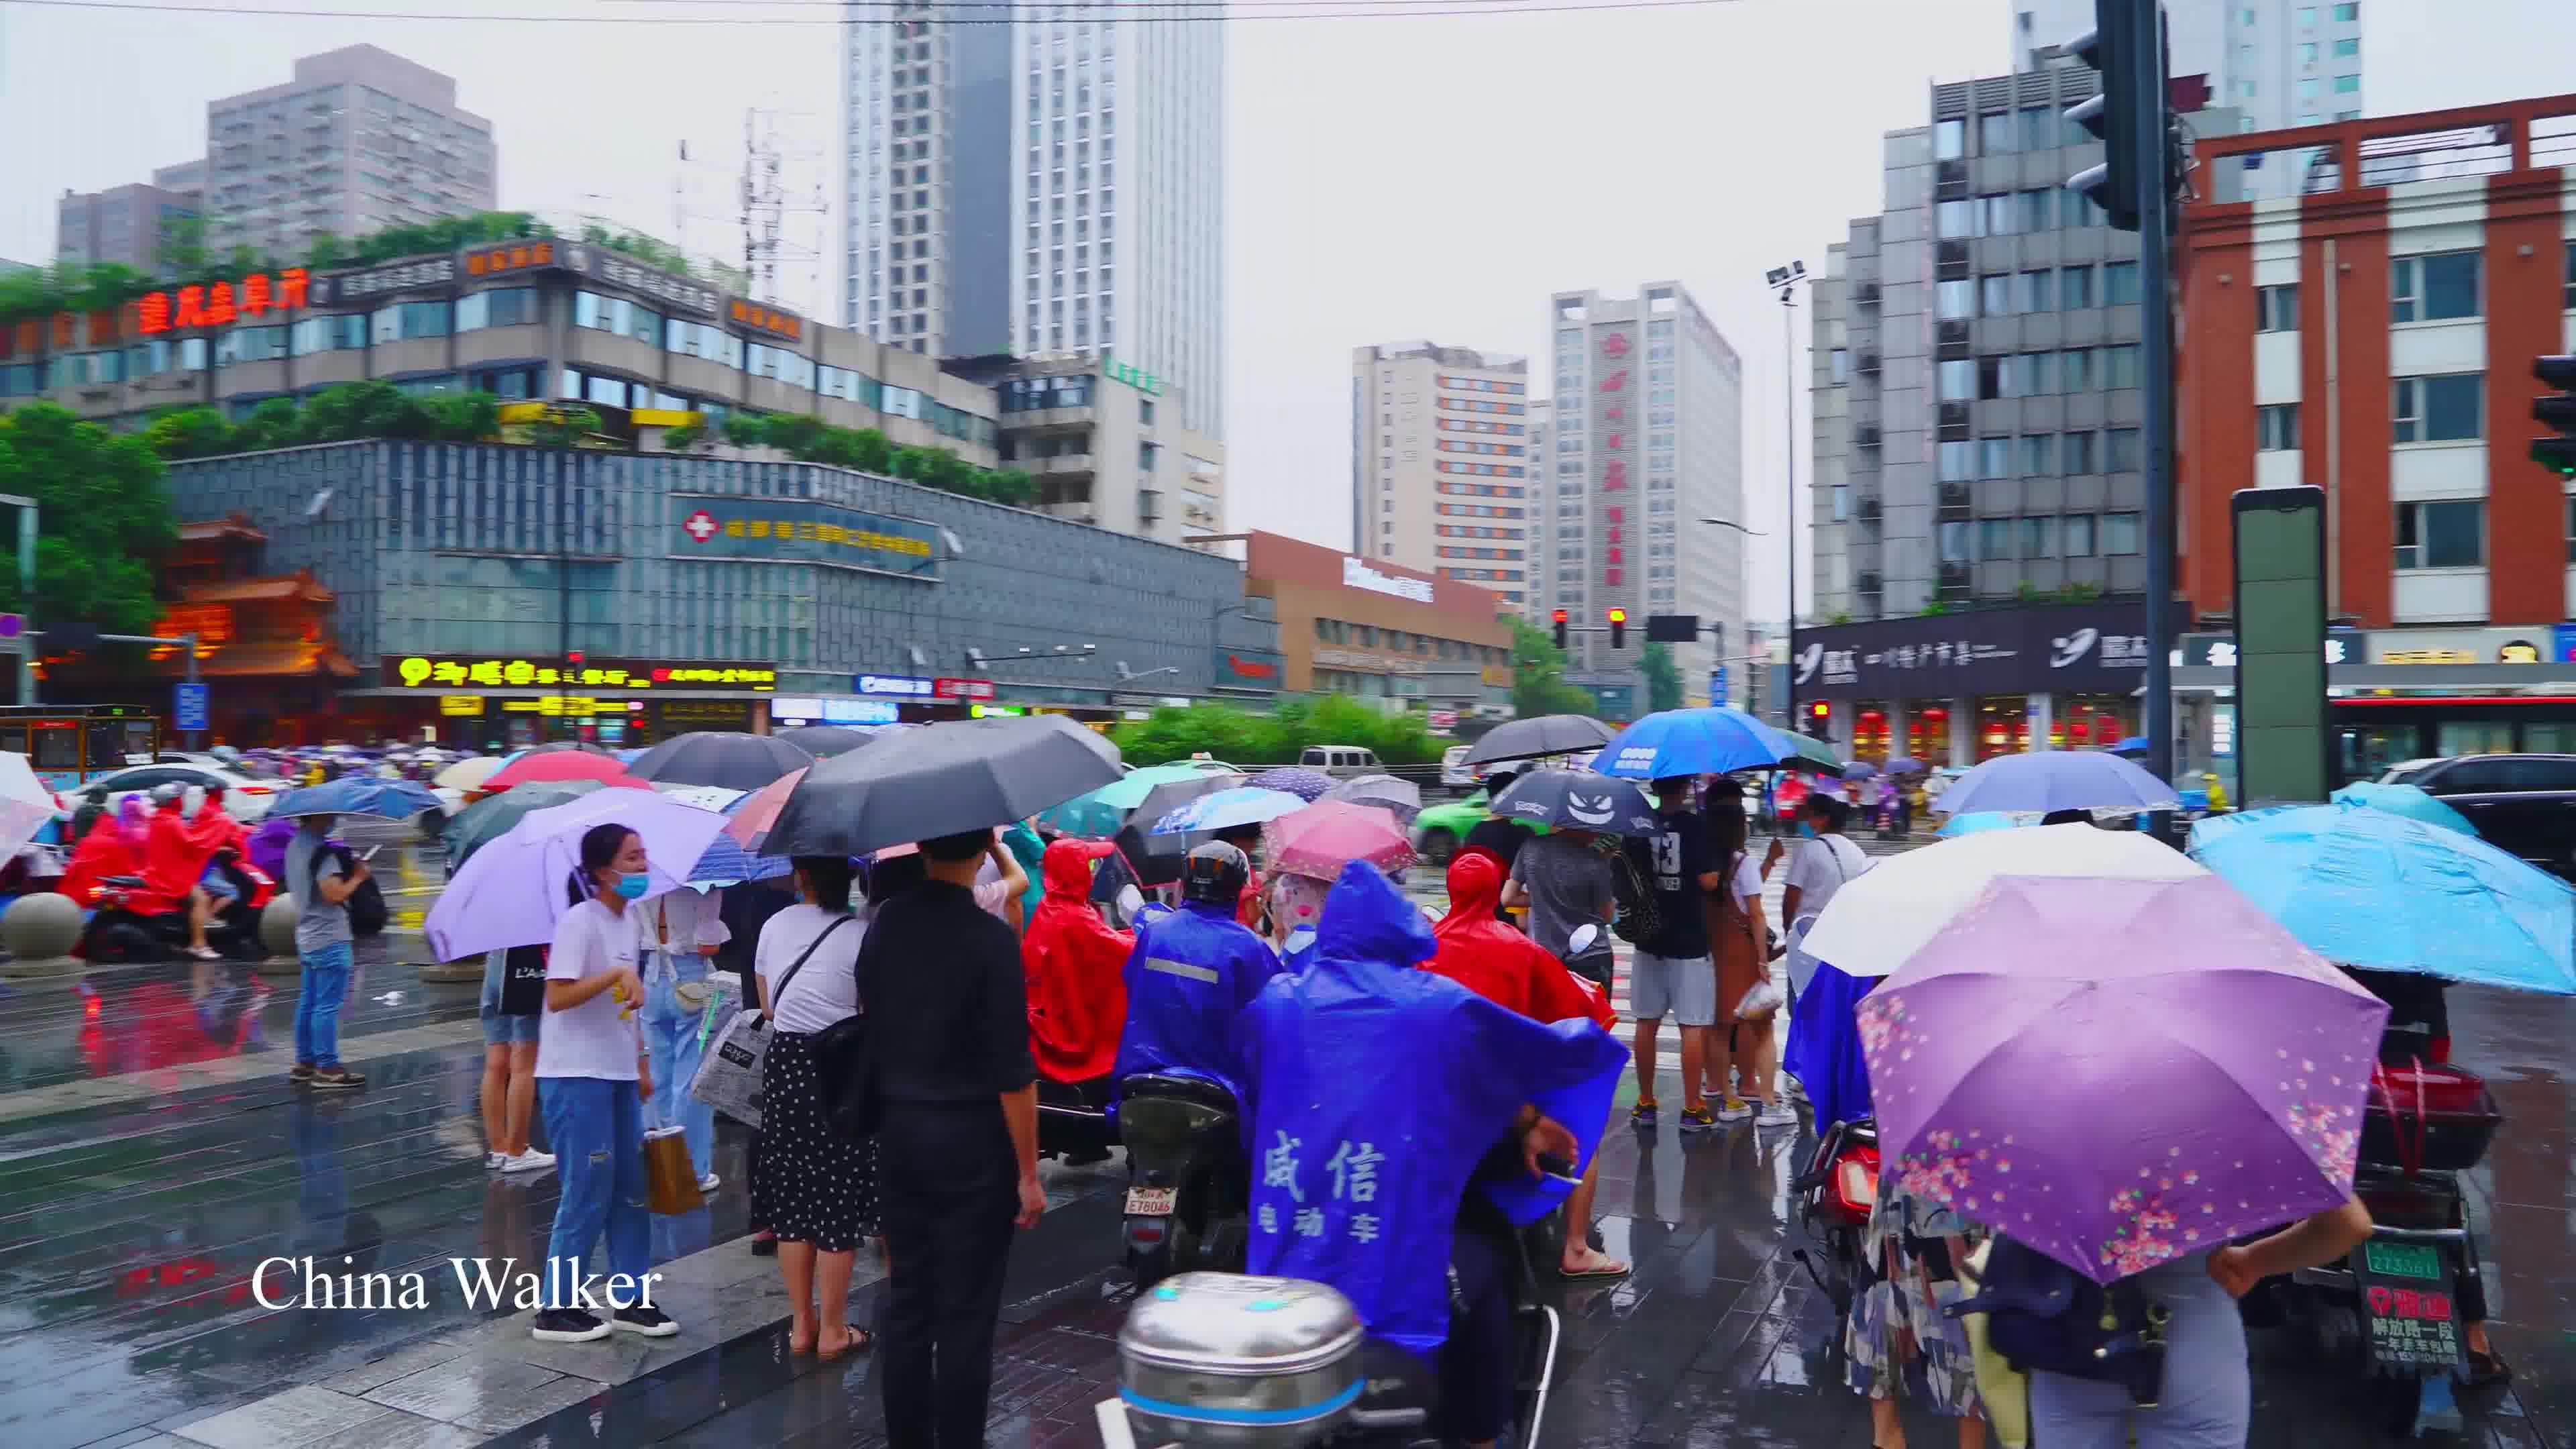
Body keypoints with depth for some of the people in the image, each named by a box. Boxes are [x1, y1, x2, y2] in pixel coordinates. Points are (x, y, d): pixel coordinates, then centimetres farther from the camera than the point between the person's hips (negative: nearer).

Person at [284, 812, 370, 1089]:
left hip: (307, 937, 10)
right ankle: (327, 1068, 0)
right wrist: (357, 877, -10)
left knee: (308, 1002, 15)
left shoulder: (295, 845, 11)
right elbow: (333, 893, -26)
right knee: (327, 1005, -4)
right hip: (330, 939, -10)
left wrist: (349, 870, 13)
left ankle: (304, 1063, 22)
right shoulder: (322, 850, -19)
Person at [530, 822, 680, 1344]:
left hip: (618, 1074, 8)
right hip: (577, 1076, -8)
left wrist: (641, 1064, 19)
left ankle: (628, 1299, 21)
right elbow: (557, 997, -23)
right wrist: (618, 973, -30)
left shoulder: (626, 921, 10)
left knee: (632, 1187, 11)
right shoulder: (579, 922, -14)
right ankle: (557, 1309, 12)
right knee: (588, 1193, -2)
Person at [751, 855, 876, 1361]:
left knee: (794, 1197, 14)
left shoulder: (774, 926, 4)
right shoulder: (858, 933, -13)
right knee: (839, 1201, 5)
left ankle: (801, 1324, 22)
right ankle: (832, 1330, 13)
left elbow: (768, 1005, 14)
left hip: (784, 1064, 5)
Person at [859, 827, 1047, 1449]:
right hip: (971, 1143, -5)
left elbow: (869, 1019, 8)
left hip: (897, 1135, 6)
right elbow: (1013, 1072, -17)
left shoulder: (884, 923, 0)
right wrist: (1028, 1173, -10)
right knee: (965, 1315, 5)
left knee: (906, 1304, 15)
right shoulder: (990, 938, -17)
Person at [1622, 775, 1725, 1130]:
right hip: (1689, 941, -4)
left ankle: (1645, 1103, 18)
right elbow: (1708, 881, -15)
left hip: (1649, 939, 4)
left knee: (1646, 1023, 11)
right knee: (1693, 1026, 3)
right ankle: (1692, 1108, 6)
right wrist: (1717, 868, 4)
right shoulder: (1697, 825, -11)